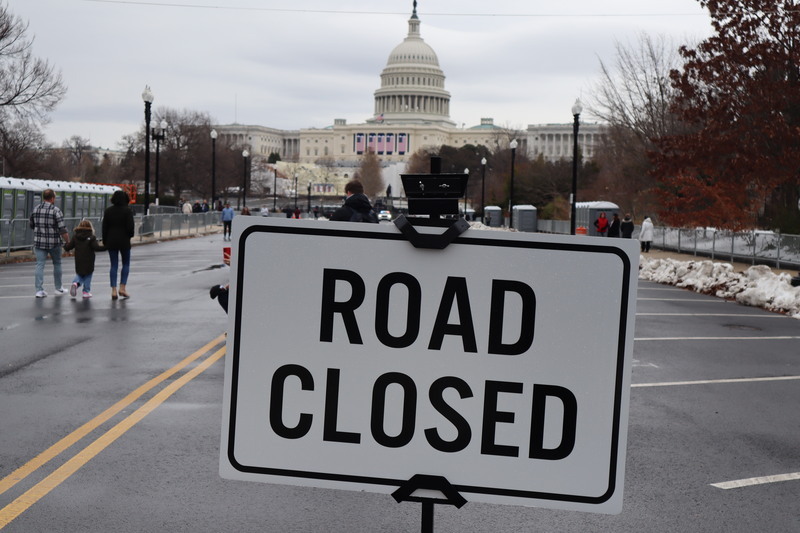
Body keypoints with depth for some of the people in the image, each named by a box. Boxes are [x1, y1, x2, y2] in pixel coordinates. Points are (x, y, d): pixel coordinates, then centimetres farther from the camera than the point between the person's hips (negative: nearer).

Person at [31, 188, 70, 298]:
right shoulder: (56, 211, -12)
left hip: (39, 242, 3)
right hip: (54, 243, -3)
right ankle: (58, 288, 25)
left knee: (40, 265, 3)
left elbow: (32, 226, 15)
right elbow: (63, 230, -16)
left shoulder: (35, 209, 3)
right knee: (57, 264, 15)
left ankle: (39, 290, -6)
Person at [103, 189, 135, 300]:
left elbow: (104, 228, 4)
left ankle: (114, 290, 0)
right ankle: (122, 288, 1)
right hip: (124, 241, -3)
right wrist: (130, 236, 8)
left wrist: (105, 241, 10)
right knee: (126, 264, 11)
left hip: (111, 241, 3)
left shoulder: (108, 211, 4)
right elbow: (130, 226, -11)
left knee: (114, 265, 6)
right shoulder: (127, 210, -7)